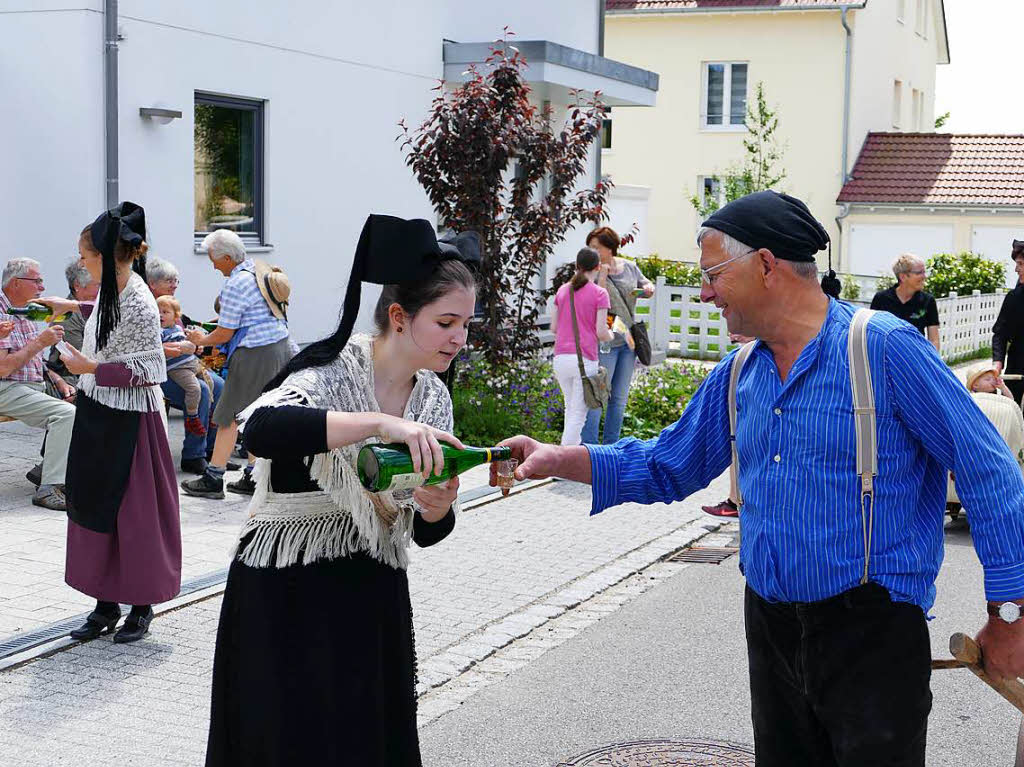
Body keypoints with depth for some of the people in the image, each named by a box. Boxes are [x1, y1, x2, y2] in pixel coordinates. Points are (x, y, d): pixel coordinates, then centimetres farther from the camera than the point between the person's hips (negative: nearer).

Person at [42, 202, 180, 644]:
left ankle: (142, 606, 17)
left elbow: (147, 370, -22)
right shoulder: (110, 290, 5)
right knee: (93, 504, 12)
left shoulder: (139, 305, -22)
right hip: (96, 413, 9)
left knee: (133, 513, 2)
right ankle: (106, 603, 22)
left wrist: (93, 368, -22)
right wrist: (75, 307, 30)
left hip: (128, 420, -9)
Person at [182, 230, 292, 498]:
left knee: (229, 415, 0)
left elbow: (225, 334, -13)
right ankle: (253, 477, 18)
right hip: (280, 347, 9)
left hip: (255, 354, -9)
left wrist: (201, 340, 6)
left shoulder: (235, 285, -16)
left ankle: (213, 479, 5)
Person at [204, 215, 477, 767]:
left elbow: (423, 534, 7)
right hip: (288, 597, -6)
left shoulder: (433, 396, 3)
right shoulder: (334, 372, -17)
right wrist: (380, 422, -46)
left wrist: (435, 510, -17)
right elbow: (260, 430, -40)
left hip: (374, 602, 6)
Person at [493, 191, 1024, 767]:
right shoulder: (738, 374, 7)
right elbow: (669, 467, 16)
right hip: (771, 623, 7)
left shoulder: (884, 348, -14)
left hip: (870, 626, -6)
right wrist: (560, 460, 5)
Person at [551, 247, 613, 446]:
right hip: (585, 359, -5)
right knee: (578, 413, 0)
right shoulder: (599, 293, -5)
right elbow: (601, 332, -8)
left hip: (561, 358, 5)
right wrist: (611, 335, 13)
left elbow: (553, 327, 10)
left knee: (571, 408, 21)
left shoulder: (562, 290, 10)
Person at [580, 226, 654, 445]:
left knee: (620, 398, 12)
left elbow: (647, 286, 21)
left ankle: (611, 445, 21)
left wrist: (647, 289, -1)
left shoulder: (629, 267, 6)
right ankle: (588, 444, -5)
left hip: (628, 341, 5)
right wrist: (602, 276, -23)